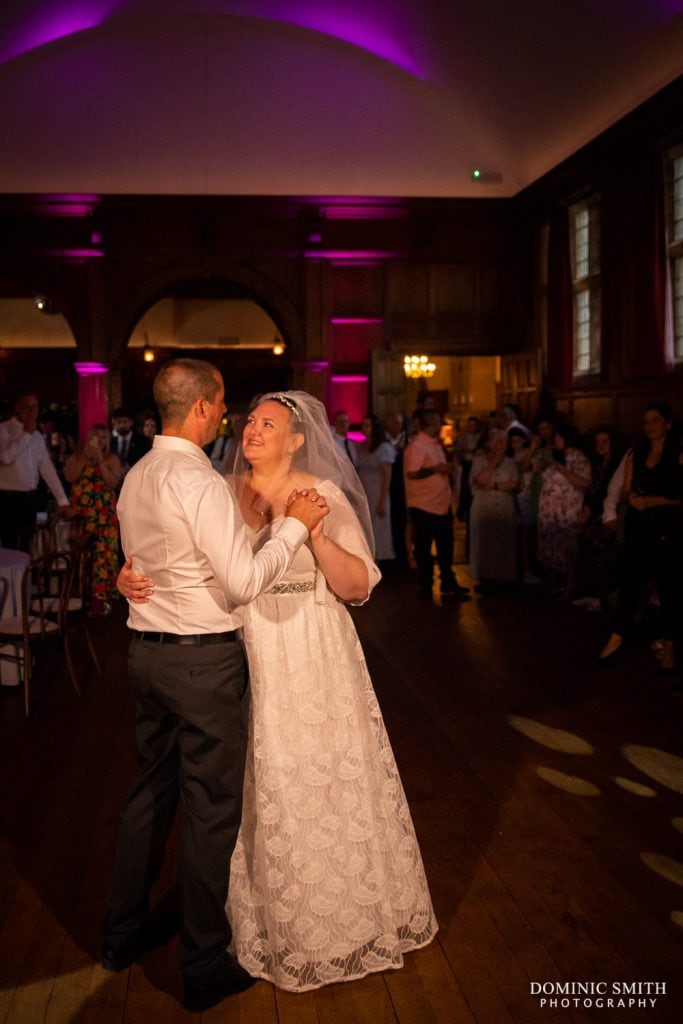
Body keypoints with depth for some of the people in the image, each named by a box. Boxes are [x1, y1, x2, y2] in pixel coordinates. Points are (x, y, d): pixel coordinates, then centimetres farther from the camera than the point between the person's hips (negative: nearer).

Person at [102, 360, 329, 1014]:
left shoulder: (135, 477, 8)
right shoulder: (198, 481, -19)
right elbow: (245, 582, -23)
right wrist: (294, 525, -11)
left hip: (146, 649, 9)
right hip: (202, 660, -8)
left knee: (151, 790, 22)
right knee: (211, 809, 5)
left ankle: (123, 933, 38)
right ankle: (205, 970, 19)